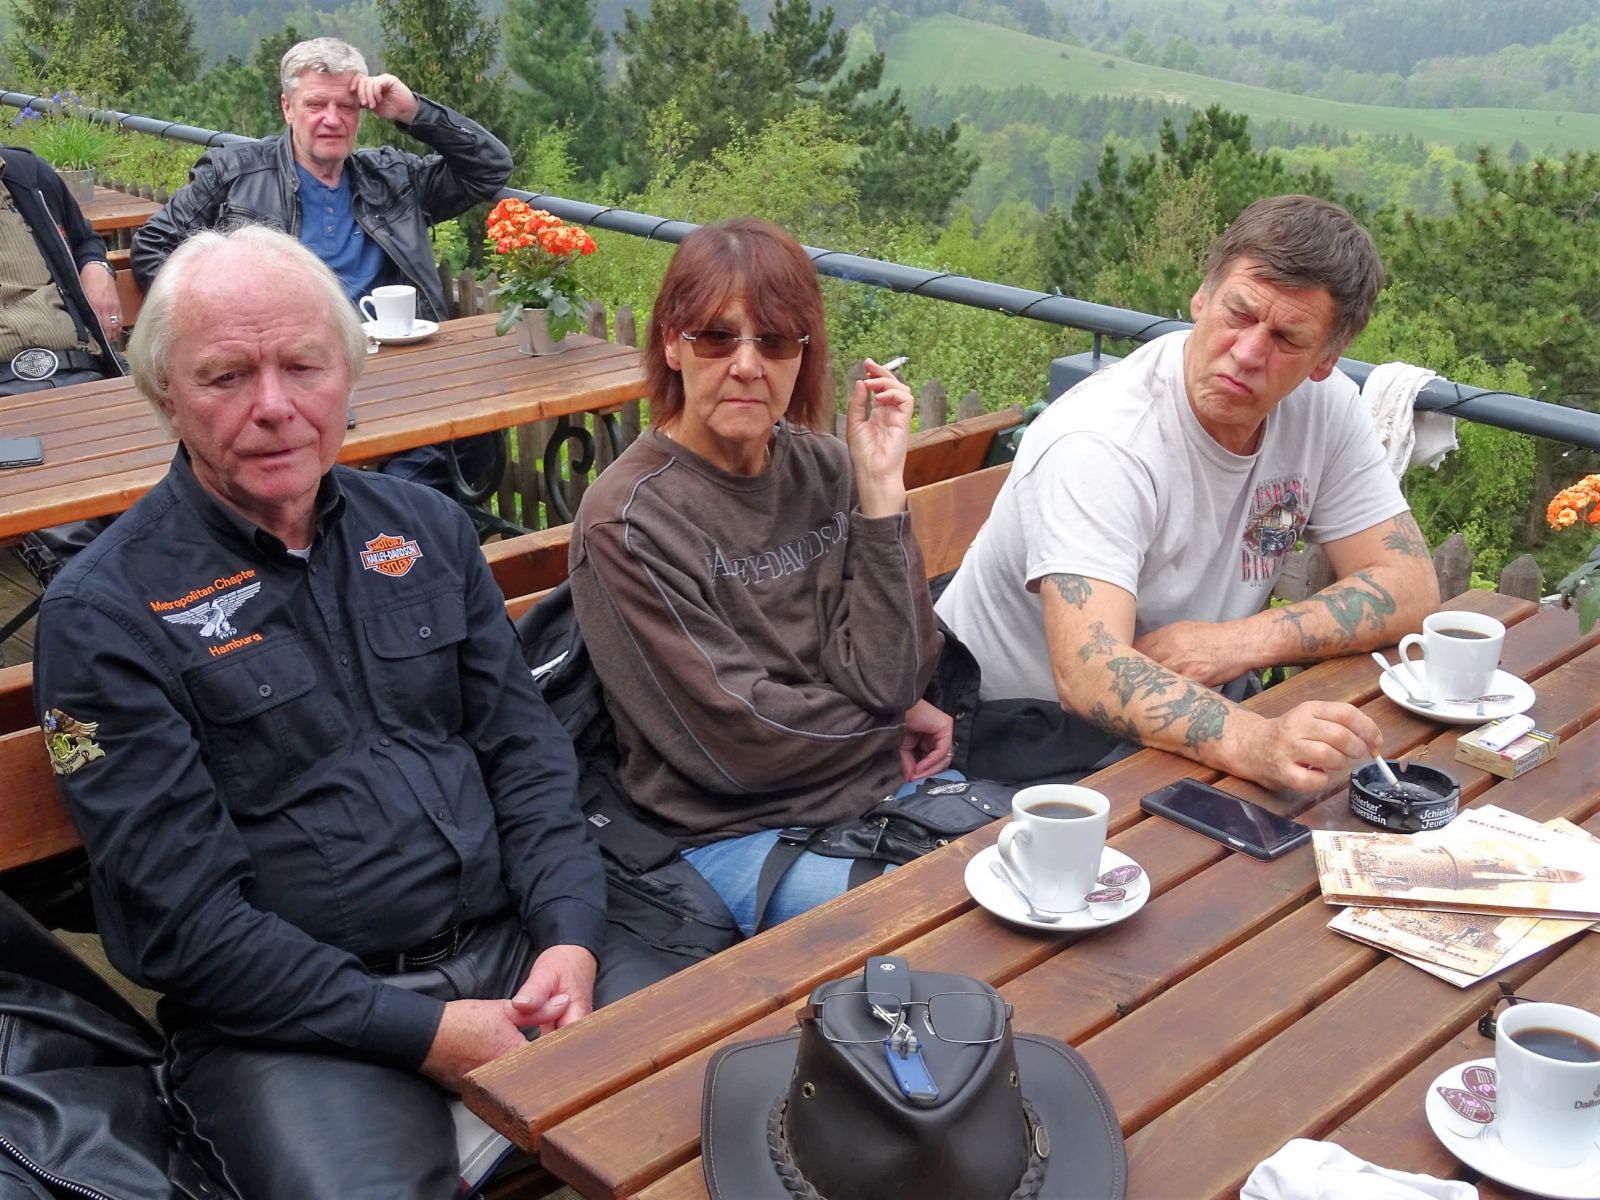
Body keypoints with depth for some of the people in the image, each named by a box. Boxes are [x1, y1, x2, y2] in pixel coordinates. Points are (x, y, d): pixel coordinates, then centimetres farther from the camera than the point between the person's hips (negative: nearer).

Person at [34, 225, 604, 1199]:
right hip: (294, 1017, -4)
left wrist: (570, 937, -8)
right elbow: (180, 915, -10)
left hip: (512, 948, 5)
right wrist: (422, 1032, -17)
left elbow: (527, 747, 10)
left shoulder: (426, 529, 10)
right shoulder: (104, 611, -6)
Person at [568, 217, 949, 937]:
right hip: (734, 830, -5)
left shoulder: (824, 467, 1)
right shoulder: (627, 519, -14)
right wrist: (894, 723, -1)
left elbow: (890, 680, -8)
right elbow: (740, 740, -15)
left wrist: (881, 487, -13)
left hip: (883, 785, 6)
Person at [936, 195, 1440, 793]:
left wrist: (1243, 641, -20)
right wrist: (1253, 743, -54)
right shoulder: (1099, 442, -26)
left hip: (1192, 722, 7)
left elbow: (1408, 586, -4)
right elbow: (1088, 674, -37)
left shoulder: (1325, 405, -6)